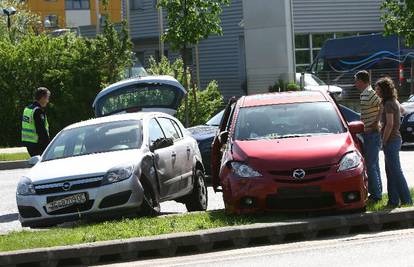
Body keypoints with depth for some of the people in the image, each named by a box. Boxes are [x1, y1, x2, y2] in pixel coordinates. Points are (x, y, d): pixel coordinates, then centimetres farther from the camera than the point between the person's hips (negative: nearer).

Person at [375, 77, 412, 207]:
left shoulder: (389, 104, -17)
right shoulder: (394, 102, 13)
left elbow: (389, 125, -23)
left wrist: (384, 142, -15)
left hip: (391, 140, -10)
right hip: (395, 138, 10)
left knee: (395, 172, -6)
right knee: (391, 171, 12)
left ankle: (406, 200, -3)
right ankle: (394, 200, 14)